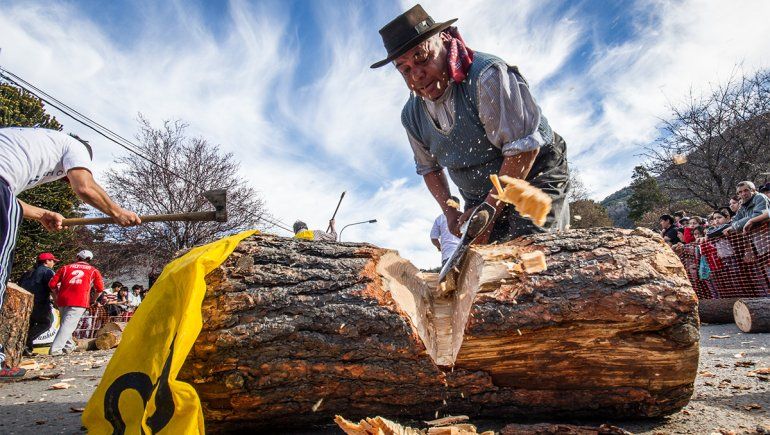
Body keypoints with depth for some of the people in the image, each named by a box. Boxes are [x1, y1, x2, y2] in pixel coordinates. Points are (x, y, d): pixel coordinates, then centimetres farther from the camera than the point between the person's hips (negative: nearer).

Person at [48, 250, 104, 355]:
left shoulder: (65, 268, 15)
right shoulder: (93, 271, 12)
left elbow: (52, 284, 10)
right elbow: (100, 289, 13)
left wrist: (58, 294, 27)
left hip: (62, 300, 3)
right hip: (79, 302, -3)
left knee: (66, 323, 21)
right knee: (68, 325, -4)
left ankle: (68, 346, 29)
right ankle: (56, 349, -13)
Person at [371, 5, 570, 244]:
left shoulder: (487, 76, -22)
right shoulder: (412, 116, 0)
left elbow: (524, 148, -24)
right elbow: (429, 168, 16)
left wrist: (490, 210, -21)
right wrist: (450, 212, 2)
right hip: (479, 200, 6)